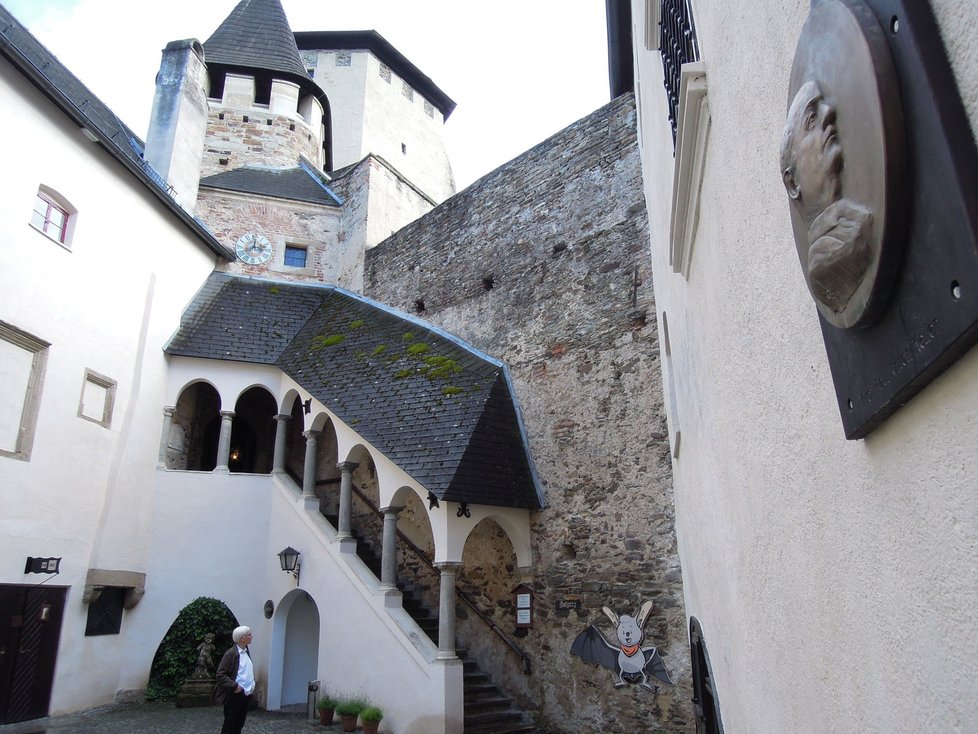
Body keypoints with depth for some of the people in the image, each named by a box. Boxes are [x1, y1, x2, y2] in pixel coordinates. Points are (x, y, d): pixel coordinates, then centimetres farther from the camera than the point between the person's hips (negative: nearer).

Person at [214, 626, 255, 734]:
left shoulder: (246, 651, 7)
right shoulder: (231, 653, -17)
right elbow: (220, 674, -18)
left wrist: (252, 684, 7)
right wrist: (234, 686, -23)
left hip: (247, 694, 7)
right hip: (235, 695, -7)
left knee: (239, 724, 16)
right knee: (229, 724, 5)